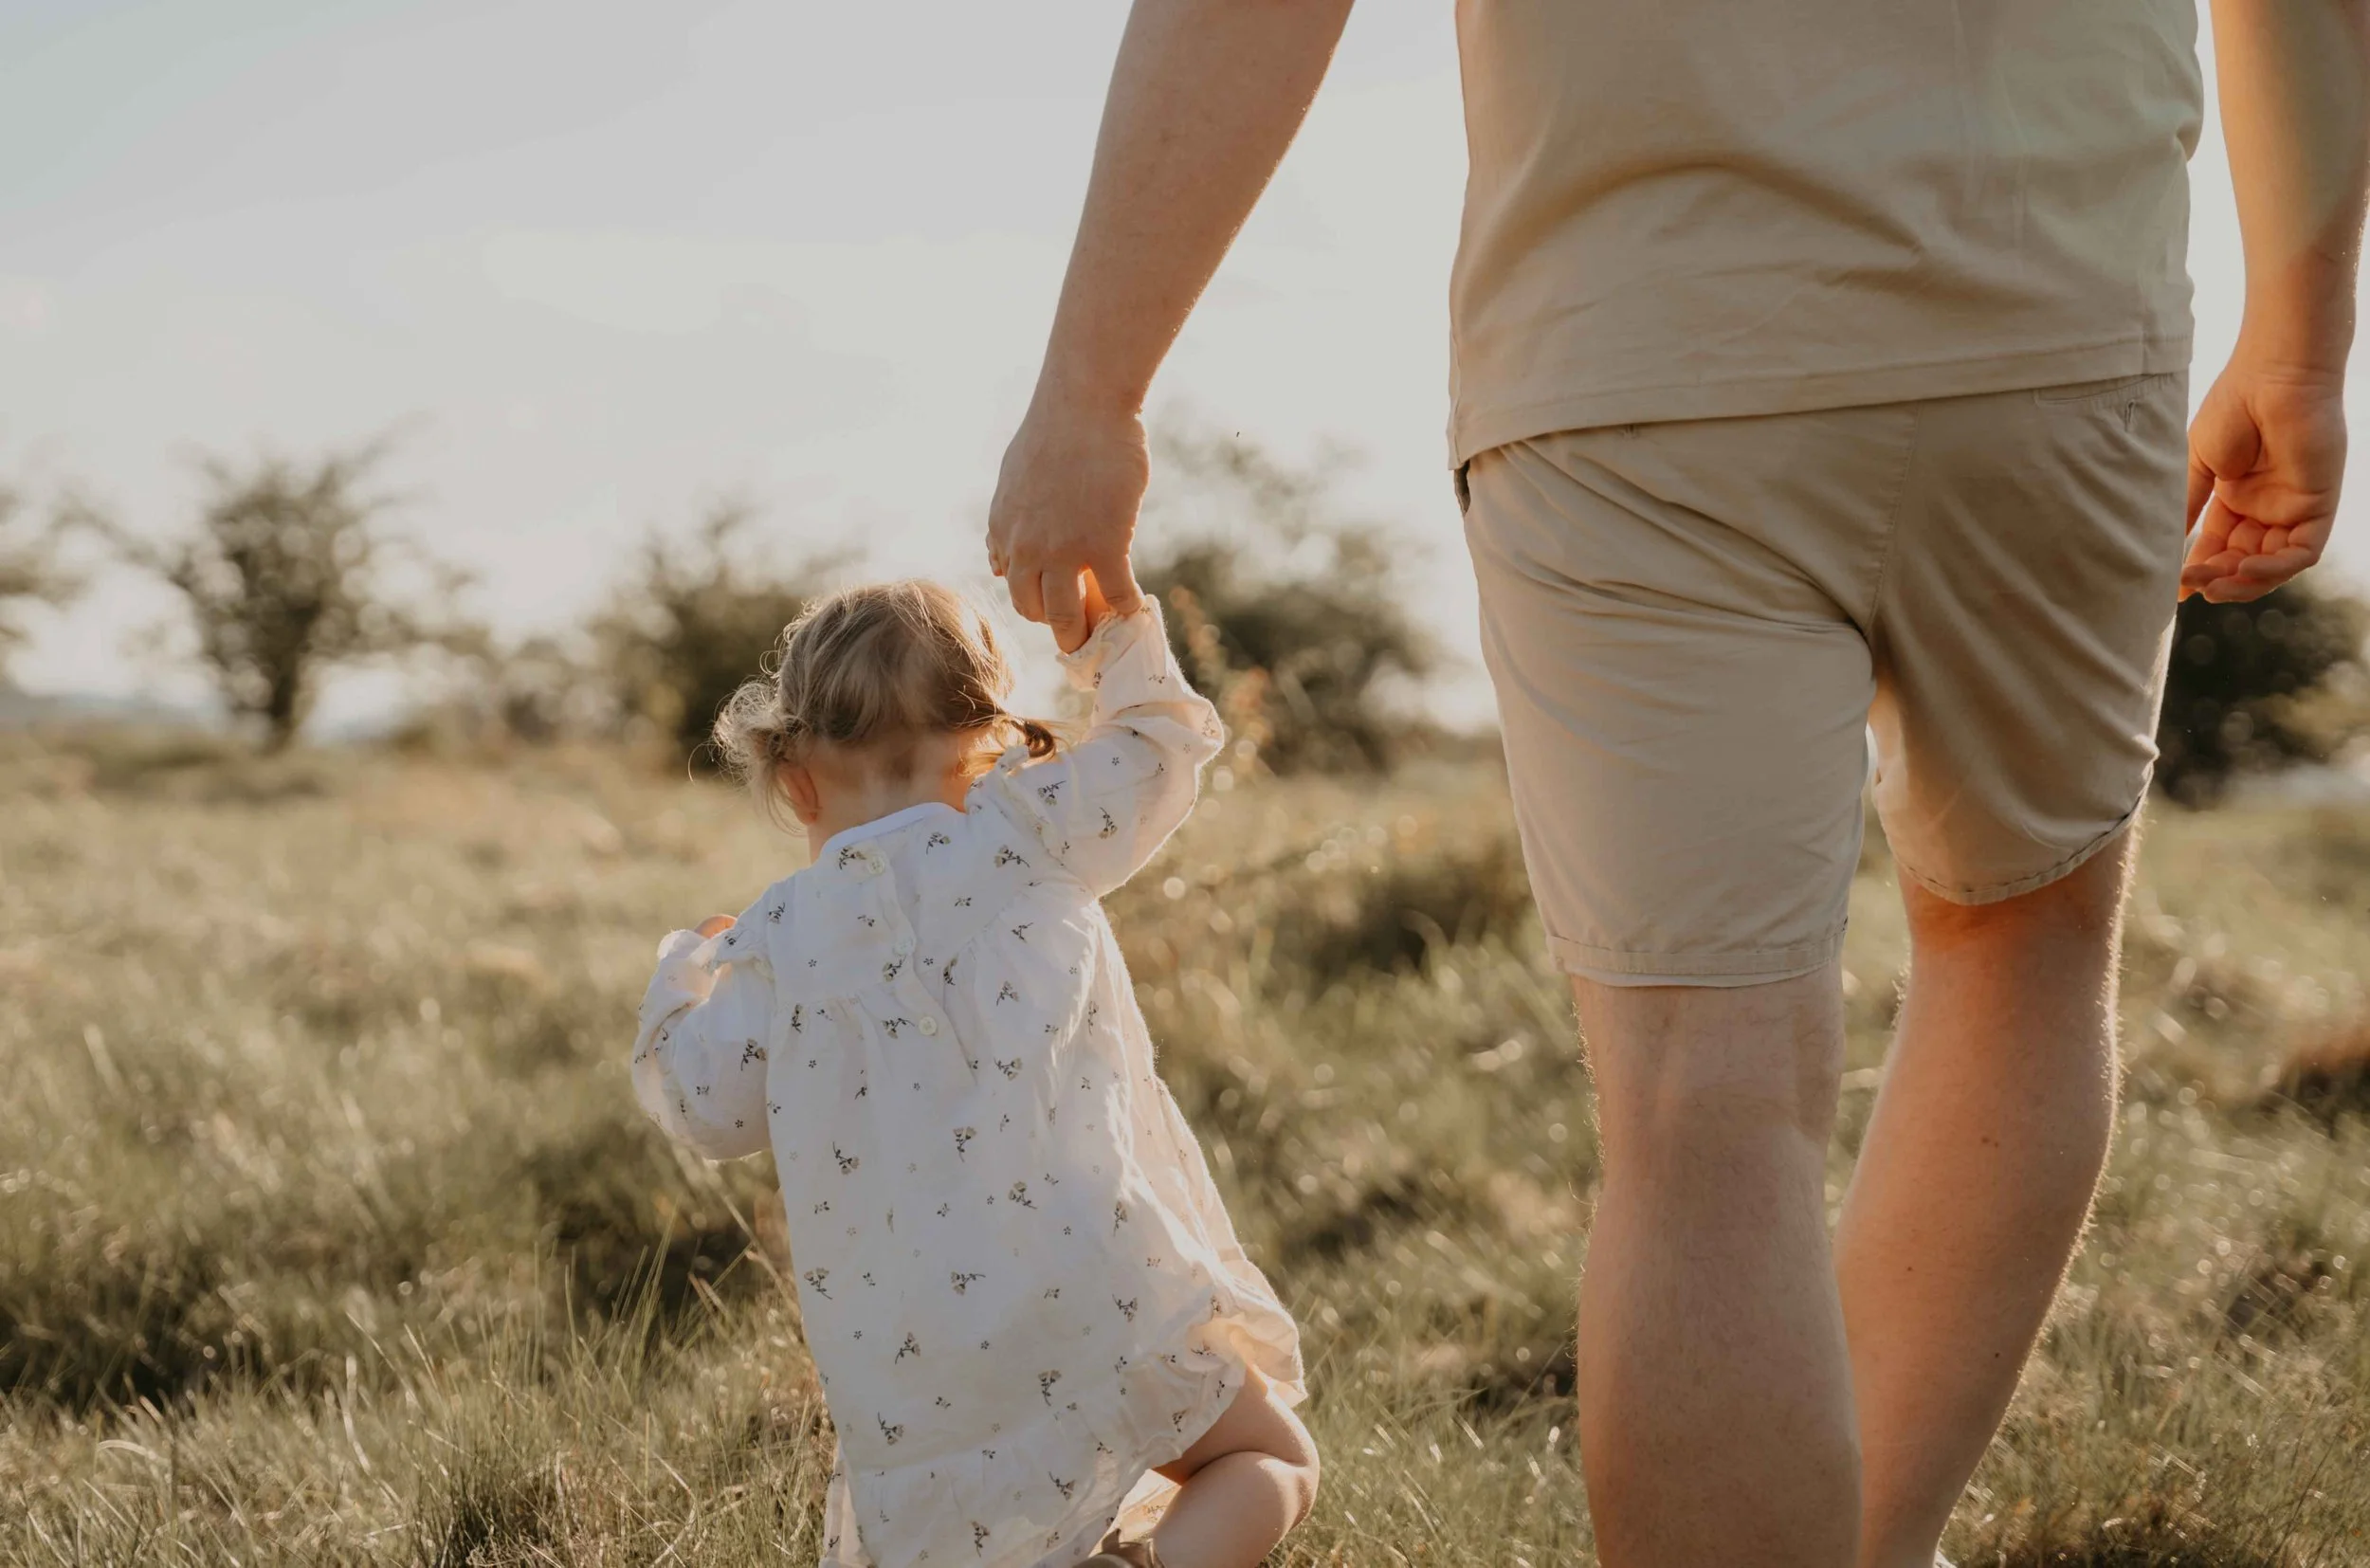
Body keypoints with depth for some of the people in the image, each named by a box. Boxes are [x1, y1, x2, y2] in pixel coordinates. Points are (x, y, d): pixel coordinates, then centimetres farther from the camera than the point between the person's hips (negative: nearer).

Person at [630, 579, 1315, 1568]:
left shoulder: (777, 940, 8)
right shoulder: (1025, 835, 4)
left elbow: (706, 1107, 16)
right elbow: (1161, 748, 17)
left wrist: (683, 974, 33)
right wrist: (1115, 636, 31)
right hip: (1089, 1285, -2)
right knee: (1270, 1459, 12)